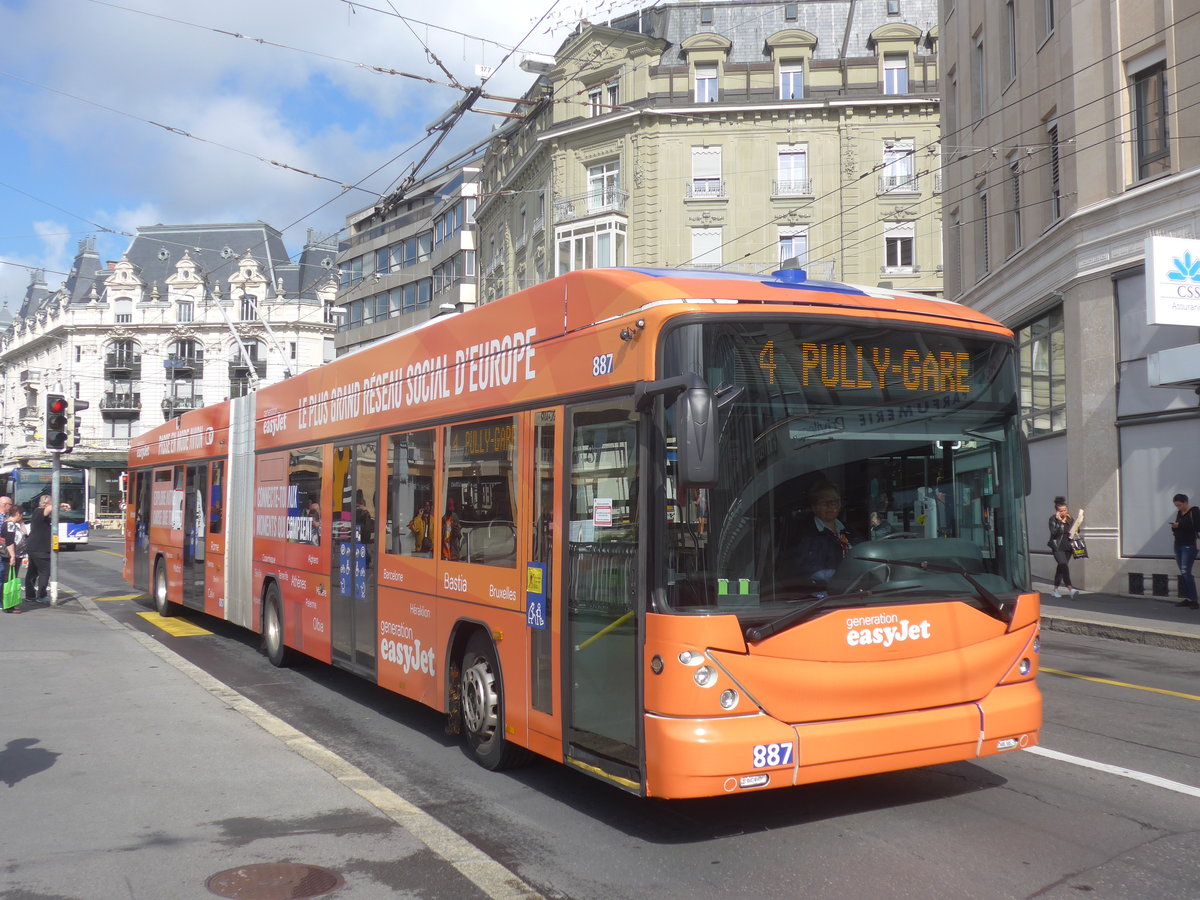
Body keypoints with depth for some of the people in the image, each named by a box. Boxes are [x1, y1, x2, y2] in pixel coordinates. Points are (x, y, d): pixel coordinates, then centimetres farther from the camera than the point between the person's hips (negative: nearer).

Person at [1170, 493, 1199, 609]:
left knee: (1186, 572, -13)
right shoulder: (1179, 513, 13)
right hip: (1178, 545, 7)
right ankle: (1187, 598, 8)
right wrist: (1174, 527, -3)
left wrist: (1180, 525, -19)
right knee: (1182, 573, 5)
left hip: (1189, 546, -7)